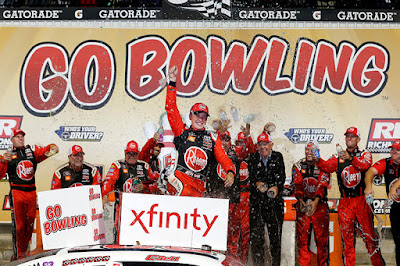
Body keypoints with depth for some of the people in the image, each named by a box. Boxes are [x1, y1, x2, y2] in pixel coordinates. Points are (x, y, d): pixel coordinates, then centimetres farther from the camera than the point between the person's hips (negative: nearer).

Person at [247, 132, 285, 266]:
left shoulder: (278, 157, 8)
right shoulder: (253, 158, 8)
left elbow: (281, 176, -3)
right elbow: (251, 175, -4)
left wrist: (276, 187, -23)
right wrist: (257, 183, -26)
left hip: (274, 201, 0)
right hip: (256, 201, 0)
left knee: (275, 232, 1)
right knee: (256, 232, -3)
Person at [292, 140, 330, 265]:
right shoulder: (298, 166, 9)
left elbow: (322, 184, -9)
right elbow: (297, 184, -1)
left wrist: (316, 201, -24)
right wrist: (300, 200, -17)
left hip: (320, 204, -2)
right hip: (303, 204, 2)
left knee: (322, 237, -1)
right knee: (302, 236, -1)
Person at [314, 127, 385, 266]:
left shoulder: (365, 154, 7)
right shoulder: (338, 157, 14)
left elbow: (365, 165, -15)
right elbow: (328, 166, -4)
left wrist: (351, 158, -34)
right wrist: (318, 160, -25)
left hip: (362, 200, -2)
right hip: (345, 202, 2)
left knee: (369, 234, -3)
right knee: (346, 236, 3)